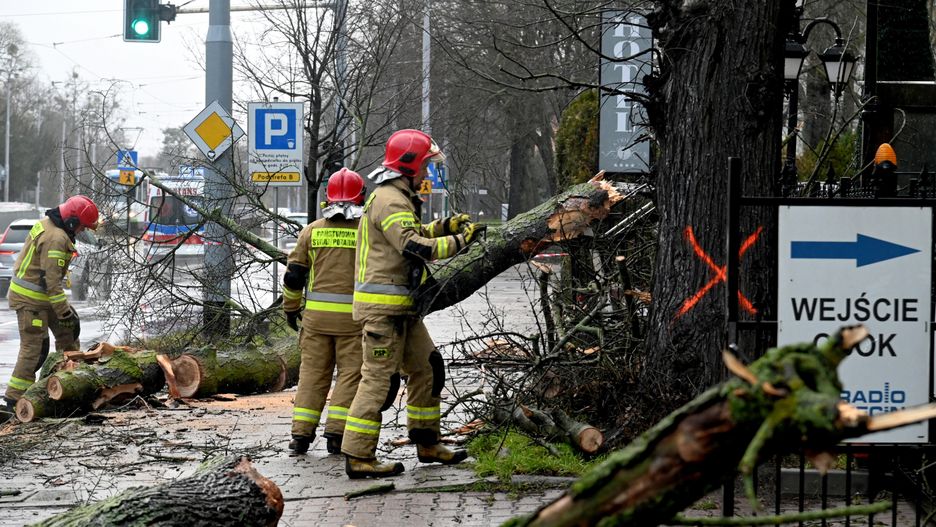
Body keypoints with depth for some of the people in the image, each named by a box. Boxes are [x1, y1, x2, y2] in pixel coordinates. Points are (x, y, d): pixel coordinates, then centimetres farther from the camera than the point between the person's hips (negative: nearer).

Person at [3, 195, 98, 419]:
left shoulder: (47, 224, 7)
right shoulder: (56, 239, -25)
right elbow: (53, 280, -26)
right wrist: (64, 312, -20)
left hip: (41, 295, 10)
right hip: (30, 299, -10)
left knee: (67, 332, 16)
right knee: (34, 347, -7)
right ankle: (14, 398, -3)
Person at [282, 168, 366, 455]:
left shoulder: (312, 230, 5)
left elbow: (294, 275, 6)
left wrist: (291, 308, 19)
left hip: (316, 314, 3)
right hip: (353, 315, -3)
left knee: (313, 372, 9)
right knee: (350, 373, 4)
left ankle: (301, 434, 6)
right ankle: (336, 434, -2)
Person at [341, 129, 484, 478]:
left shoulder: (397, 197, 18)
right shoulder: (389, 200, -16)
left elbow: (408, 236, 31)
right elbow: (413, 248, -26)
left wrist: (443, 226, 17)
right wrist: (459, 241, -20)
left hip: (401, 308, 11)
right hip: (382, 305, -11)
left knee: (426, 368, 15)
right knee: (379, 379, -9)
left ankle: (427, 445, 23)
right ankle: (358, 457, -7)